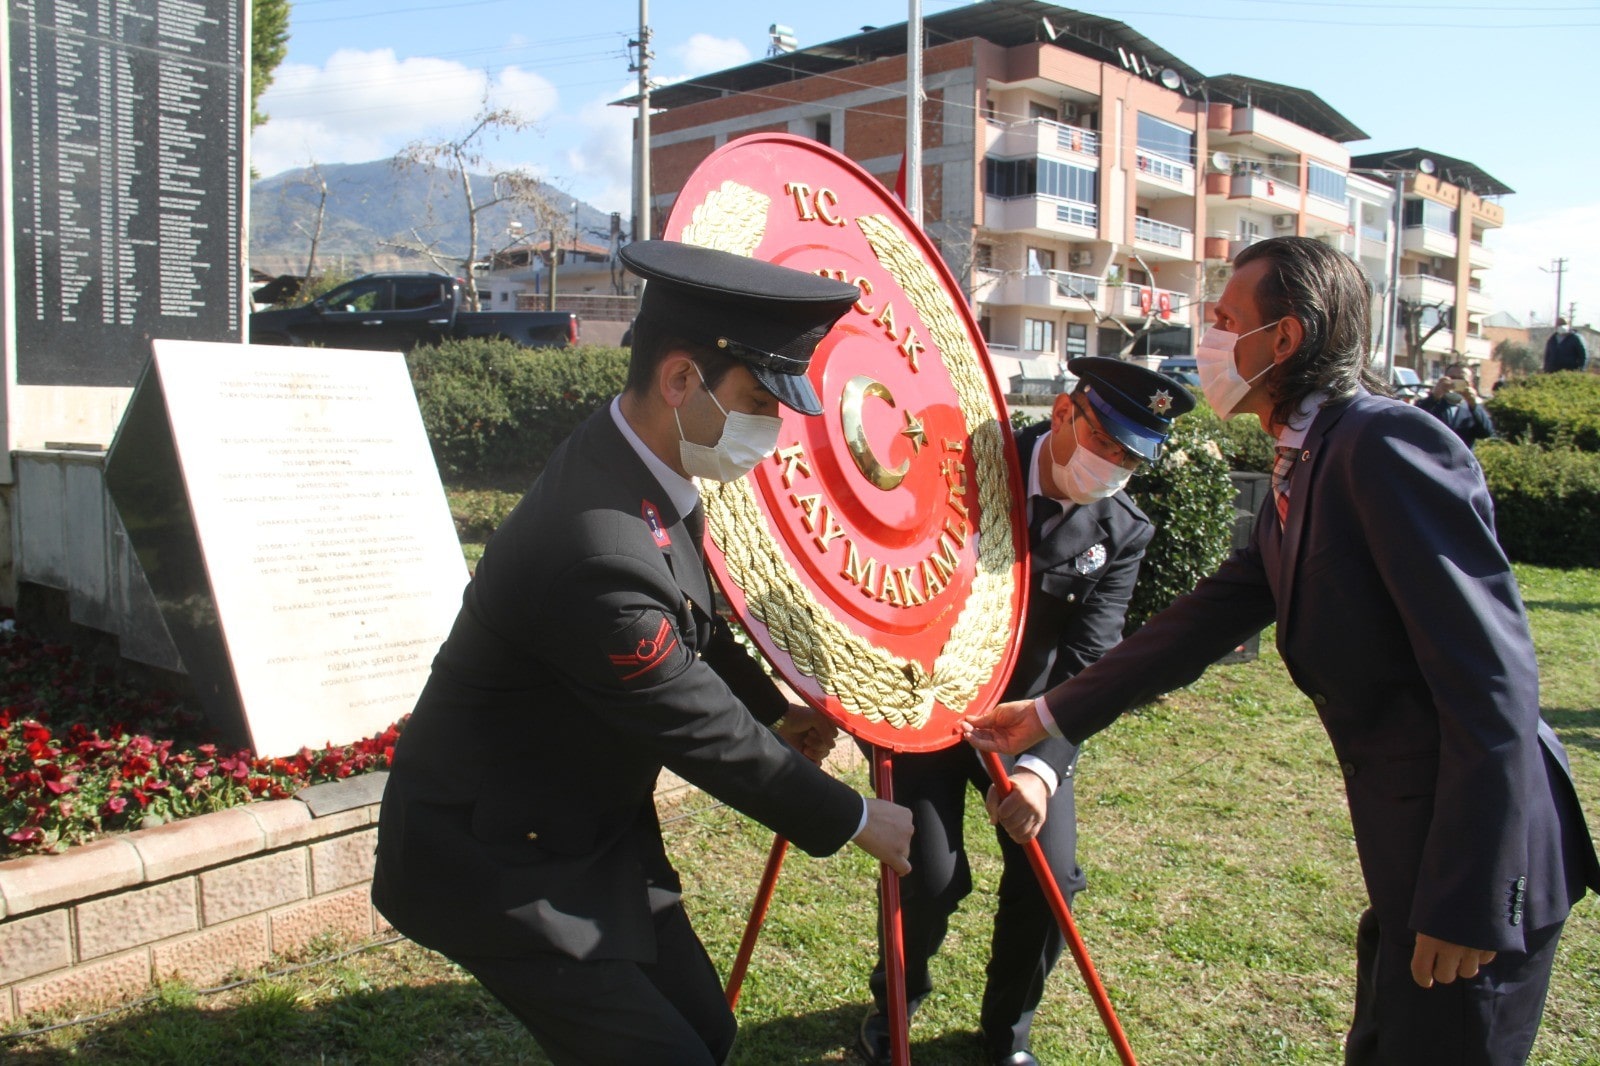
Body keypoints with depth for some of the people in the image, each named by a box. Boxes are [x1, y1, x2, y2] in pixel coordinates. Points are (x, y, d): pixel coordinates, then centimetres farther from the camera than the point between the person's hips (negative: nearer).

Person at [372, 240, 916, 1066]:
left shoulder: (641, 470, -4)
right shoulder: (595, 550, -34)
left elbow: (692, 625, 15)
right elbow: (703, 733, -23)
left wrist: (777, 707, 23)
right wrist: (851, 820, -9)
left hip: (594, 832, 9)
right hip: (494, 860, -9)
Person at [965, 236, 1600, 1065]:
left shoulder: (1390, 445, -19)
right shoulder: (1297, 477, 11)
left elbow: (1492, 682, -23)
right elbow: (1201, 624, 15)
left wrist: (1467, 903, -23)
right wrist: (1050, 715, 16)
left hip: (1473, 853, -9)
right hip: (1407, 845, 9)